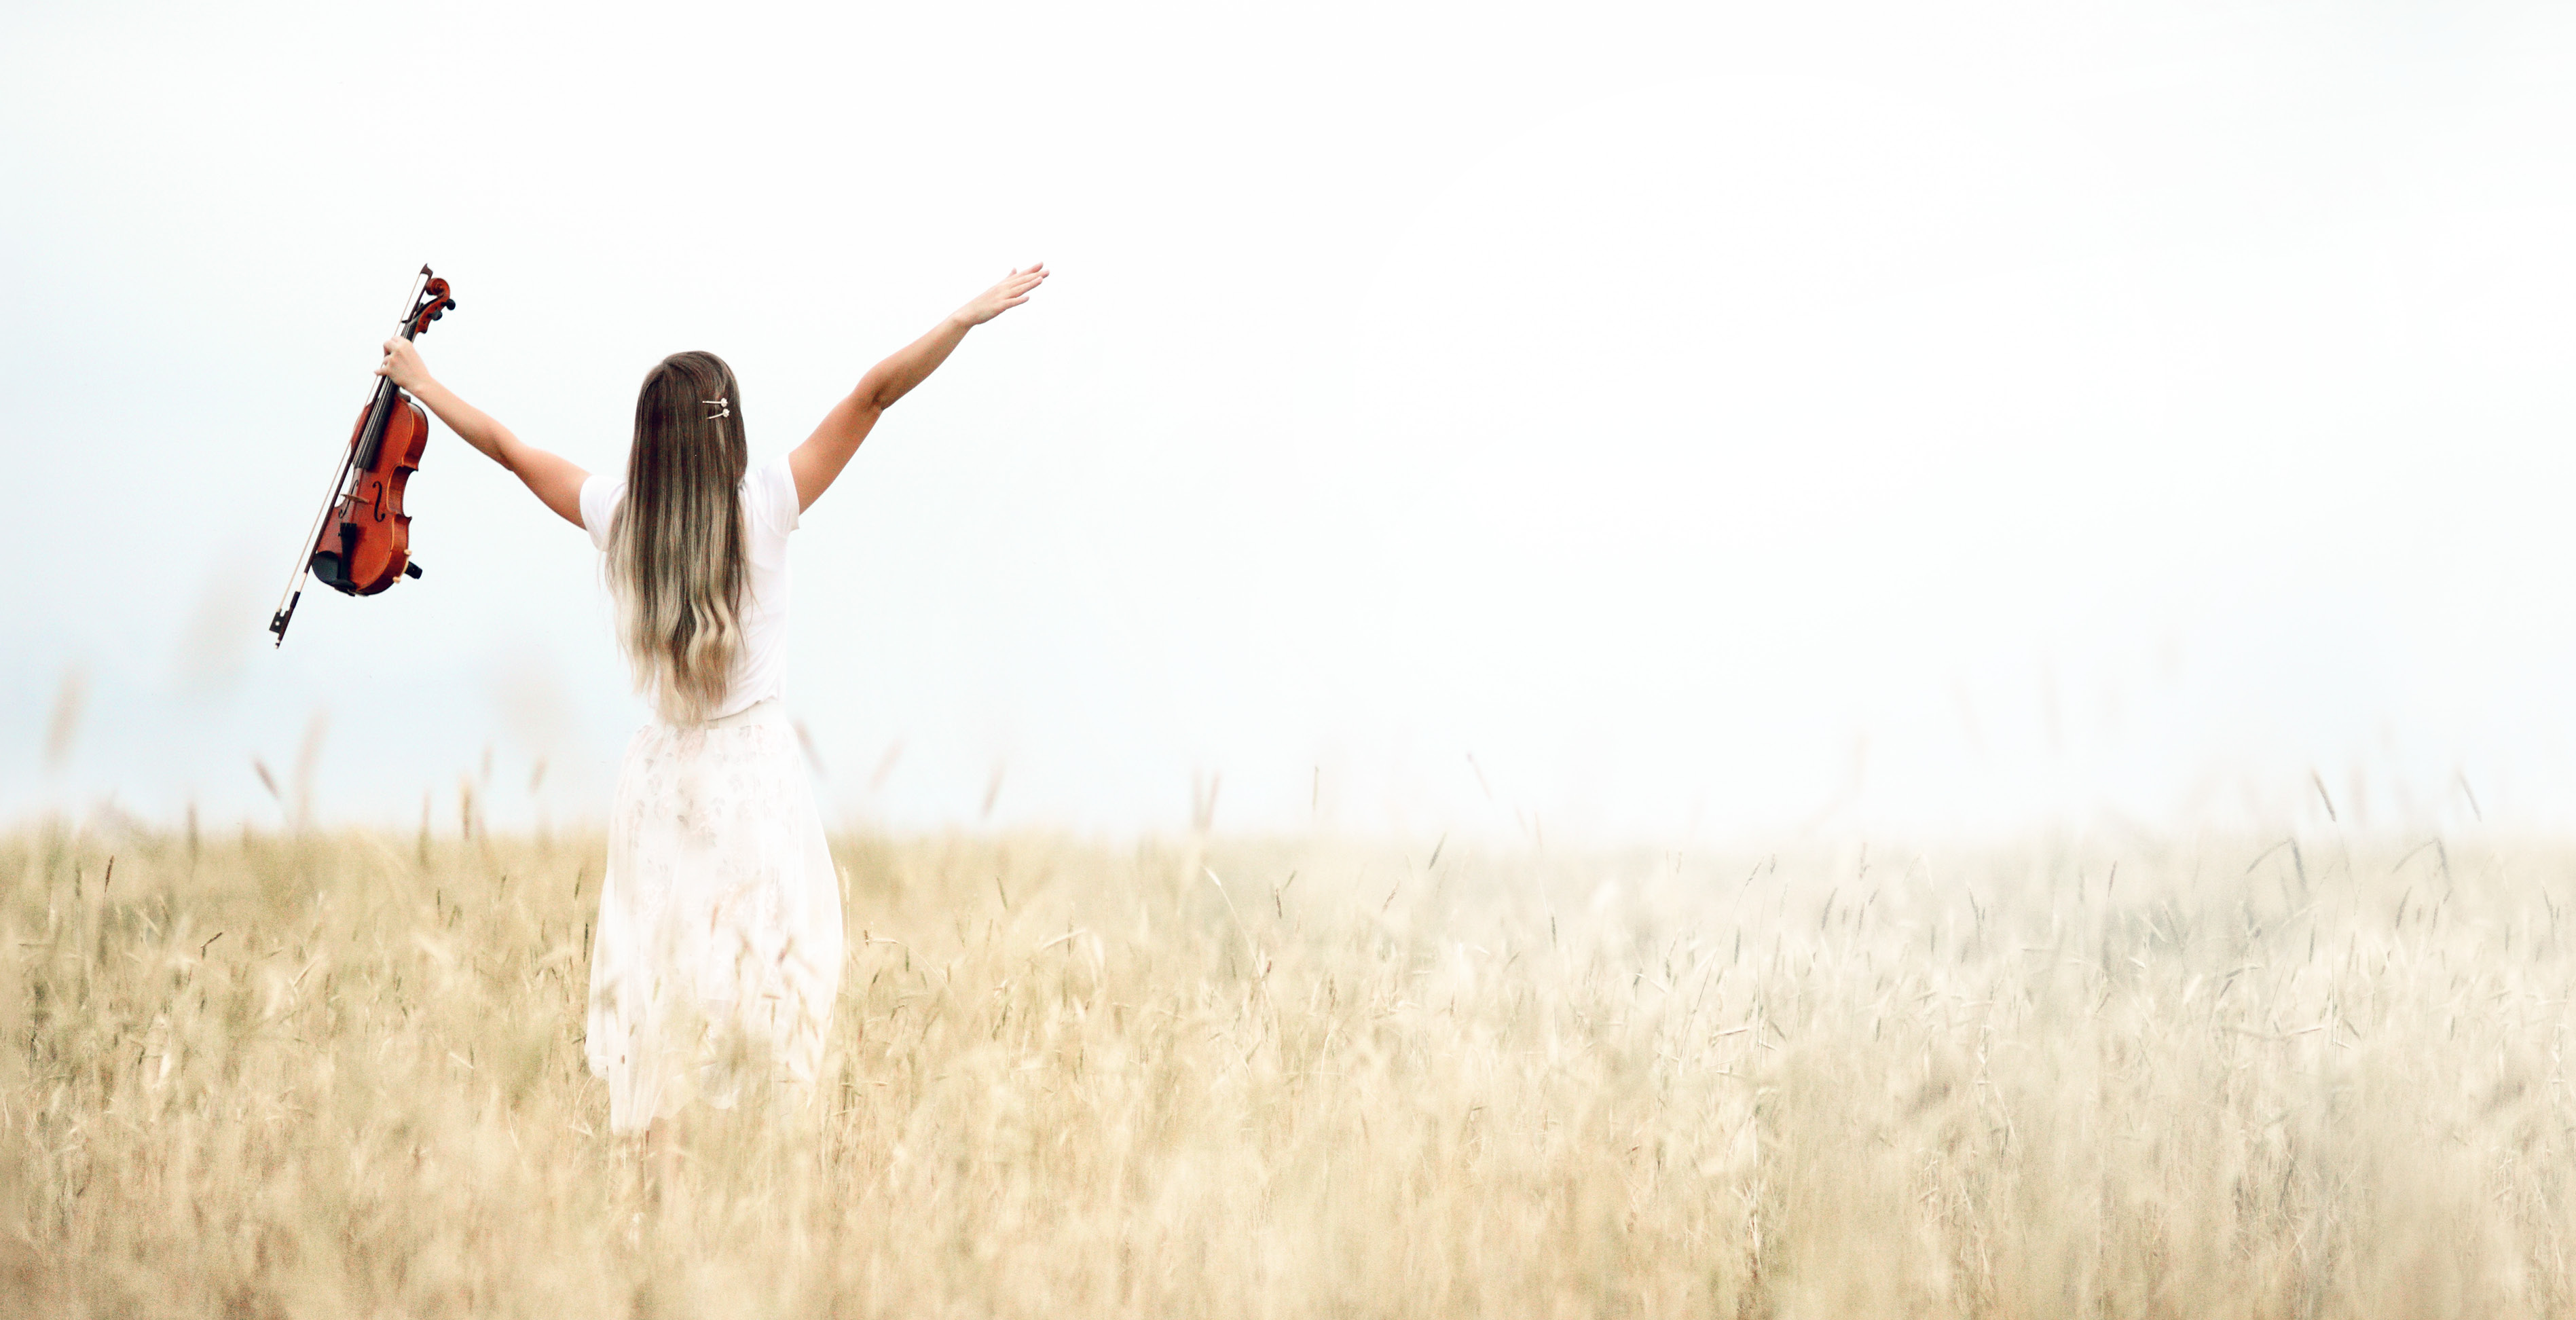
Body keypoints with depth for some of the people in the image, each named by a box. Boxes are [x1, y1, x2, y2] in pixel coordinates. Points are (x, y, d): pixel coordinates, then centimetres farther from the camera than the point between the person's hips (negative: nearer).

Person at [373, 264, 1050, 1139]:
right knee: (770, 963, 1)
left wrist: (418, 382, 25)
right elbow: (873, 395, -11)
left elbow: (503, 444, 11)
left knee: (654, 965, 10)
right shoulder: (763, 506, -11)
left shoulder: (616, 516, -2)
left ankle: (654, 1146, 10)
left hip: (660, 775, 4)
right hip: (755, 767, -3)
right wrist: (968, 318, -11)